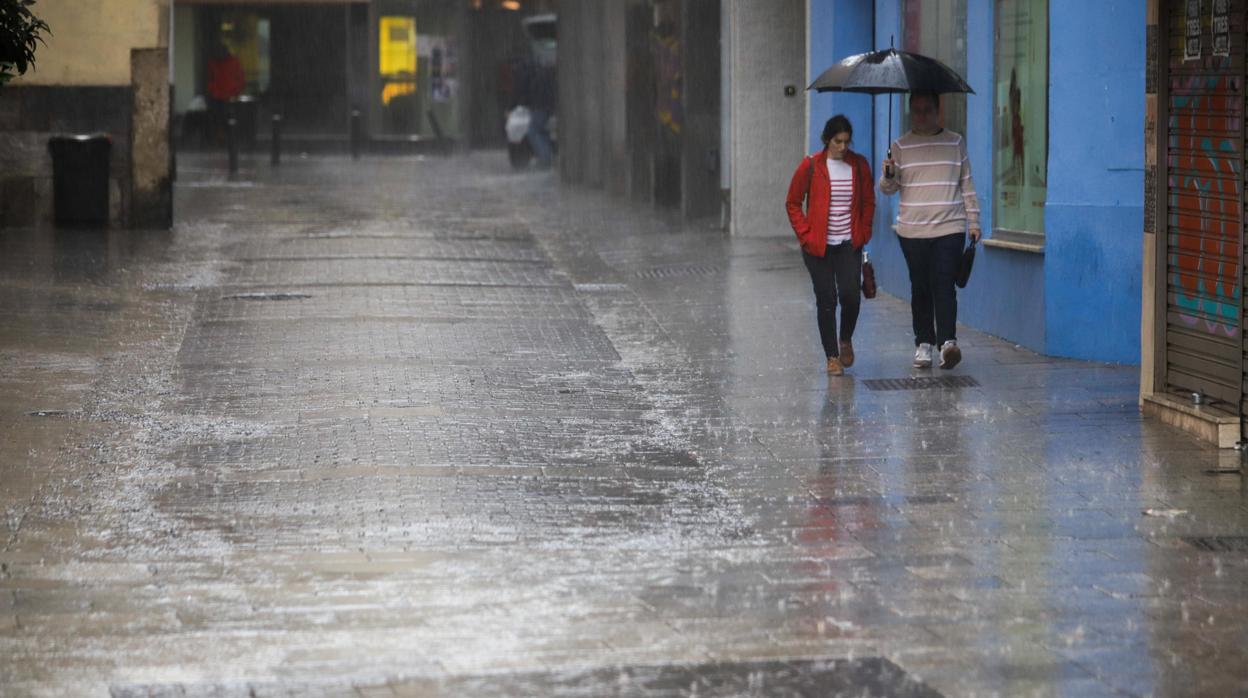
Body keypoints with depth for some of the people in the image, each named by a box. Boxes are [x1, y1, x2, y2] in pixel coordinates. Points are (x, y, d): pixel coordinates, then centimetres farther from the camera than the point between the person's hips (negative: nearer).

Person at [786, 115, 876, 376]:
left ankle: (845, 340, 19)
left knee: (851, 295, -10)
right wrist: (805, 234, -5)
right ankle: (832, 356, 10)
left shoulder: (859, 165, 2)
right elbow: (792, 203, 2)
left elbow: (868, 202, 13)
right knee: (826, 300, 0)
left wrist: (863, 232, 3)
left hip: (849, 245, 1)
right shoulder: (811, 166, -4)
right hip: (818, 245, -1)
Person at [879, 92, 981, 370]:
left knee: (943, 284, -13)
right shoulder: (901, 146, 7)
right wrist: (889, 175, -17)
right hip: (912, 231, 1)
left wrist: (973, 220, 9)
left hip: (950, 228, -1)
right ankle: (923, 344, 11)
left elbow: (967, 183, 12)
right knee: (920, 287, 4)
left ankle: (947, 341, -20)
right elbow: (887, 189, 6)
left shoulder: (955, 142, 8)